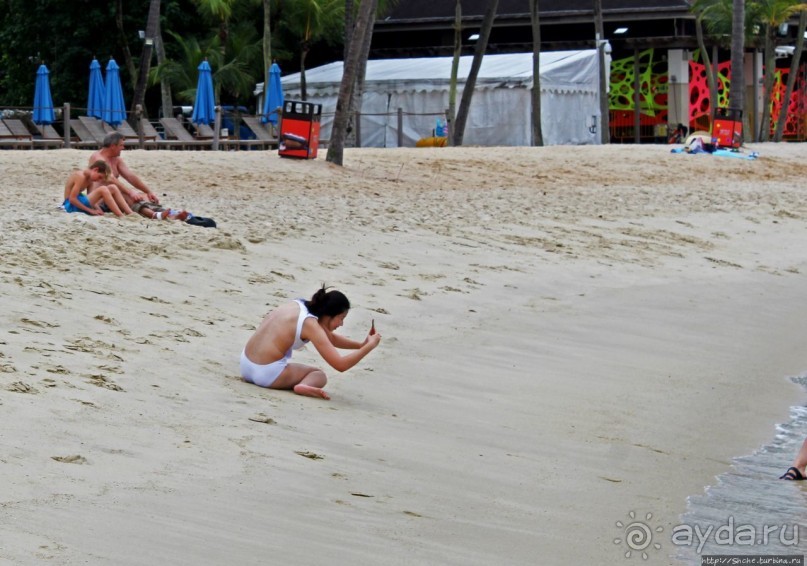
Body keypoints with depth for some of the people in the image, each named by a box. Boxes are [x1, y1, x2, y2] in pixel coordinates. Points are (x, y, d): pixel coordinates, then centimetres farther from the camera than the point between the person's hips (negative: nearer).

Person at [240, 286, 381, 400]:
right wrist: (370, 346, -8)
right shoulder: (311, 325, -13)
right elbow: (341, 365, -17)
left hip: (246, 365, 8)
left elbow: (330, 338, 26)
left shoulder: (298, 305, 11)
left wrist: (361, 345, 18)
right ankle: (304, 386, -17)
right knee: (319, 376, 13)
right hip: (268, 374, -8)